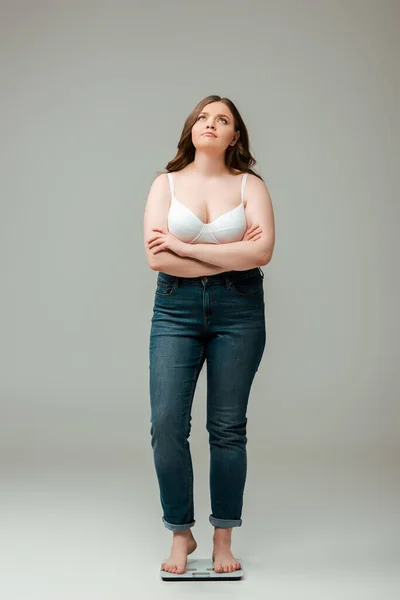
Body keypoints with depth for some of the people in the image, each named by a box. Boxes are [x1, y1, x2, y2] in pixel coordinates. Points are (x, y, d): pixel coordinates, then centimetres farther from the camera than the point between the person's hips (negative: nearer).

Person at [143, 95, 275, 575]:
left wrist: (185, 247, -11)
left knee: (228, 426, 4)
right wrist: (232, 255, -8)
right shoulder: (166, 183, 5)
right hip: (176, 308, 1)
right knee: (167, 423, -7)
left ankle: (224, 539, 17)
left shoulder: (250, 185, 4)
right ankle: (181, 534, 11)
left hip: (239, 310, 0)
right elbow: (157, 257, -7)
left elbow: (262, 251, -12)